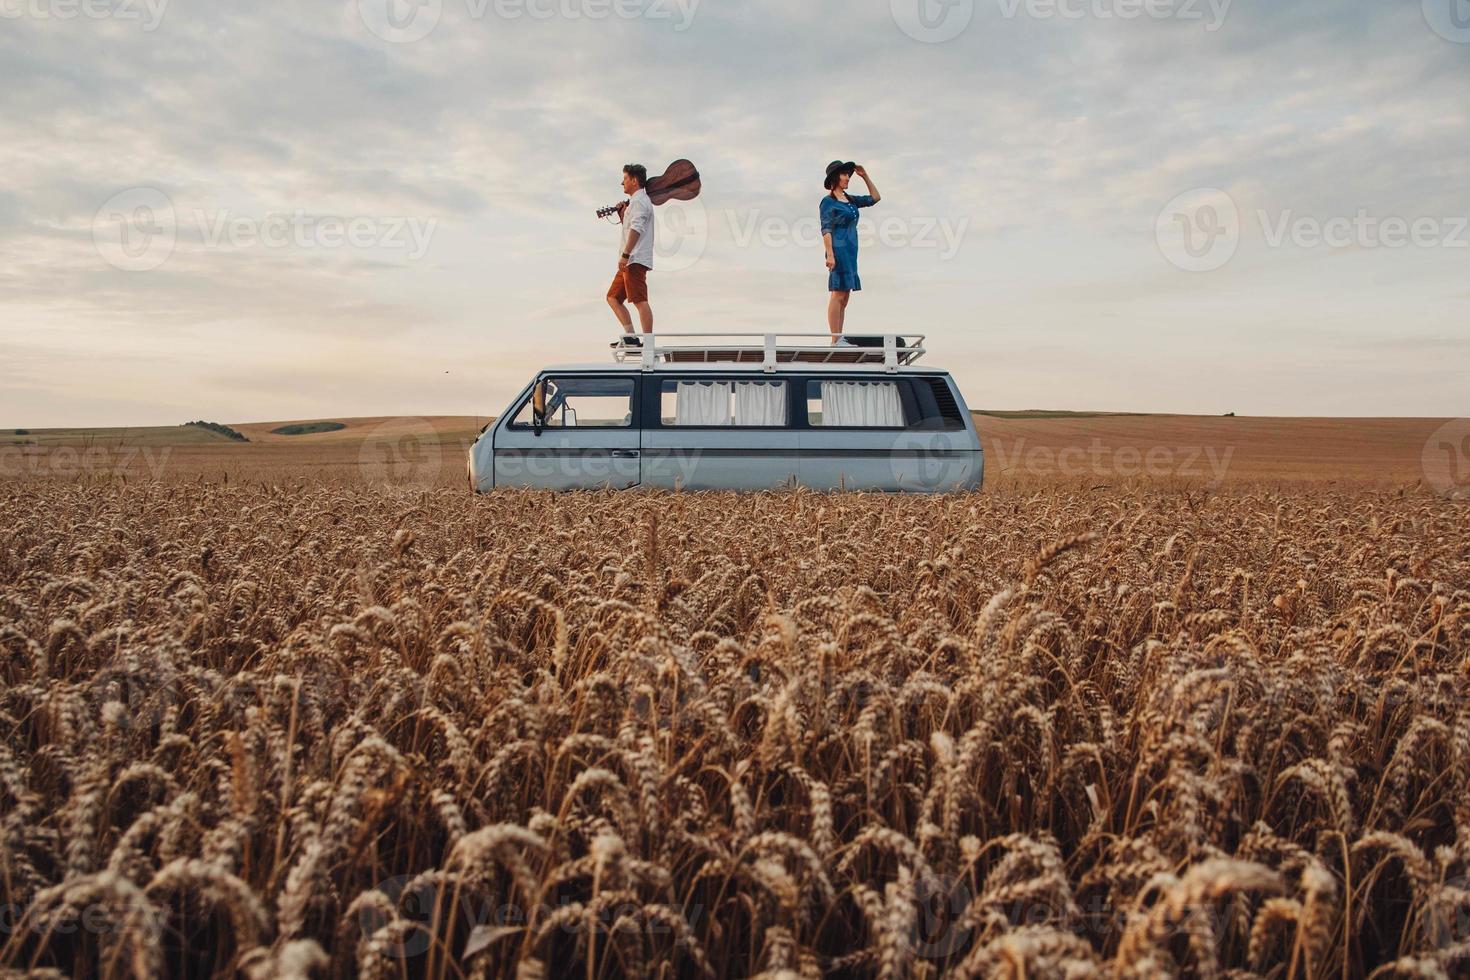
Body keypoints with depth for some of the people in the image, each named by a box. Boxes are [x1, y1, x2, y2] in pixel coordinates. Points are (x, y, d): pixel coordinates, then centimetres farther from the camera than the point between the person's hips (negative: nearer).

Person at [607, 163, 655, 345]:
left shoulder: (639, 201, -6)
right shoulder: (637, 201, 26)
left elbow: (636, 229, -20)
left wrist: (625, 254, -26)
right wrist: (622, 214, 18)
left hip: (635, 260, -11)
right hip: (630, 261, 11)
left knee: (640, 300, -15)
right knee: (613, 297, 10)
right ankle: (630, 335, 5)